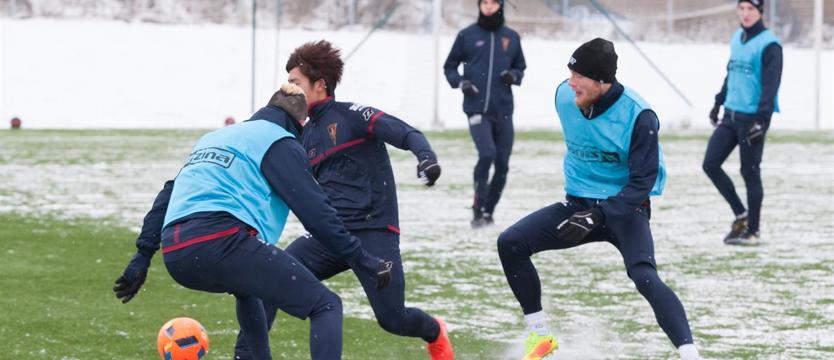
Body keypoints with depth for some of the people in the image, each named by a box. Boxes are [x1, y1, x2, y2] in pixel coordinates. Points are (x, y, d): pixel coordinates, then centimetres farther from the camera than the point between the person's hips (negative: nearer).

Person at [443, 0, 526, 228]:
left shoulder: (511, 37, 10)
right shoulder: (467, 36, 3)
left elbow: (520, 67, 20)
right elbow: (449, 67, 11)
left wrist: (514, 75, -2)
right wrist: (460, 82, -8)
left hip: (503, 109, 3)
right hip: (477, 108, -3)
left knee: (502, 164, 3)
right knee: (486, 154, -21)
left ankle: (488, 211, 19)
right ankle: (479, 209, -11)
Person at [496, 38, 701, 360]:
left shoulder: (639, 116, -23)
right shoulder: (564, 96, -6)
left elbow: (642, 183, -21)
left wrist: (597, 216, -32)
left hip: (625, 208, -6)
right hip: (579, 204, 6)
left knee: (644, 277, -29)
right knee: (510, 243, -9)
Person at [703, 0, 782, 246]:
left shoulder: (769, 44, -12)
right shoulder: (737, 38, 12)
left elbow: (771, 84, -17)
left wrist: (762, 118, -24)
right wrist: (719, 102, 24)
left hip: (752, 118, -8)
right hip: (730, 115, 8)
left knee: (750, 173, -1)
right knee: (710, 164, 3)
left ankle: (752, 231, 9)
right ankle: (741, 214, 16)